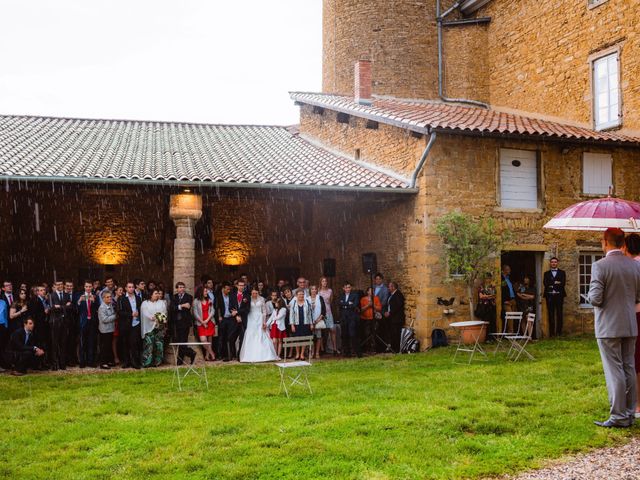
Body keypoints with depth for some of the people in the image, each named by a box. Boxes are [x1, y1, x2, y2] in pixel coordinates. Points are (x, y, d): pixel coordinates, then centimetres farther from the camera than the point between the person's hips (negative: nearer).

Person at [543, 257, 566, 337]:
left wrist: (552, 285, -7)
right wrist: (555, 282, -9)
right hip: (549, 295, 1)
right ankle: (551, 332, 0)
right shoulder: (546, 273, 14)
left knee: (559, 314, -3)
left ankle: (559, 332, 1)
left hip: (559, 295, -1)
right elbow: (545, 283, -1)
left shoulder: (562, 272, 12)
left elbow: (563, 283, -3)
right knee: (551, 314, -1)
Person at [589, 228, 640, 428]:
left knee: (614, 371, -1)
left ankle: (619, 416, 3)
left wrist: (592, 296, 4)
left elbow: (595, 299, -17)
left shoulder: (600, 266, -15)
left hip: (608, 327, -6)